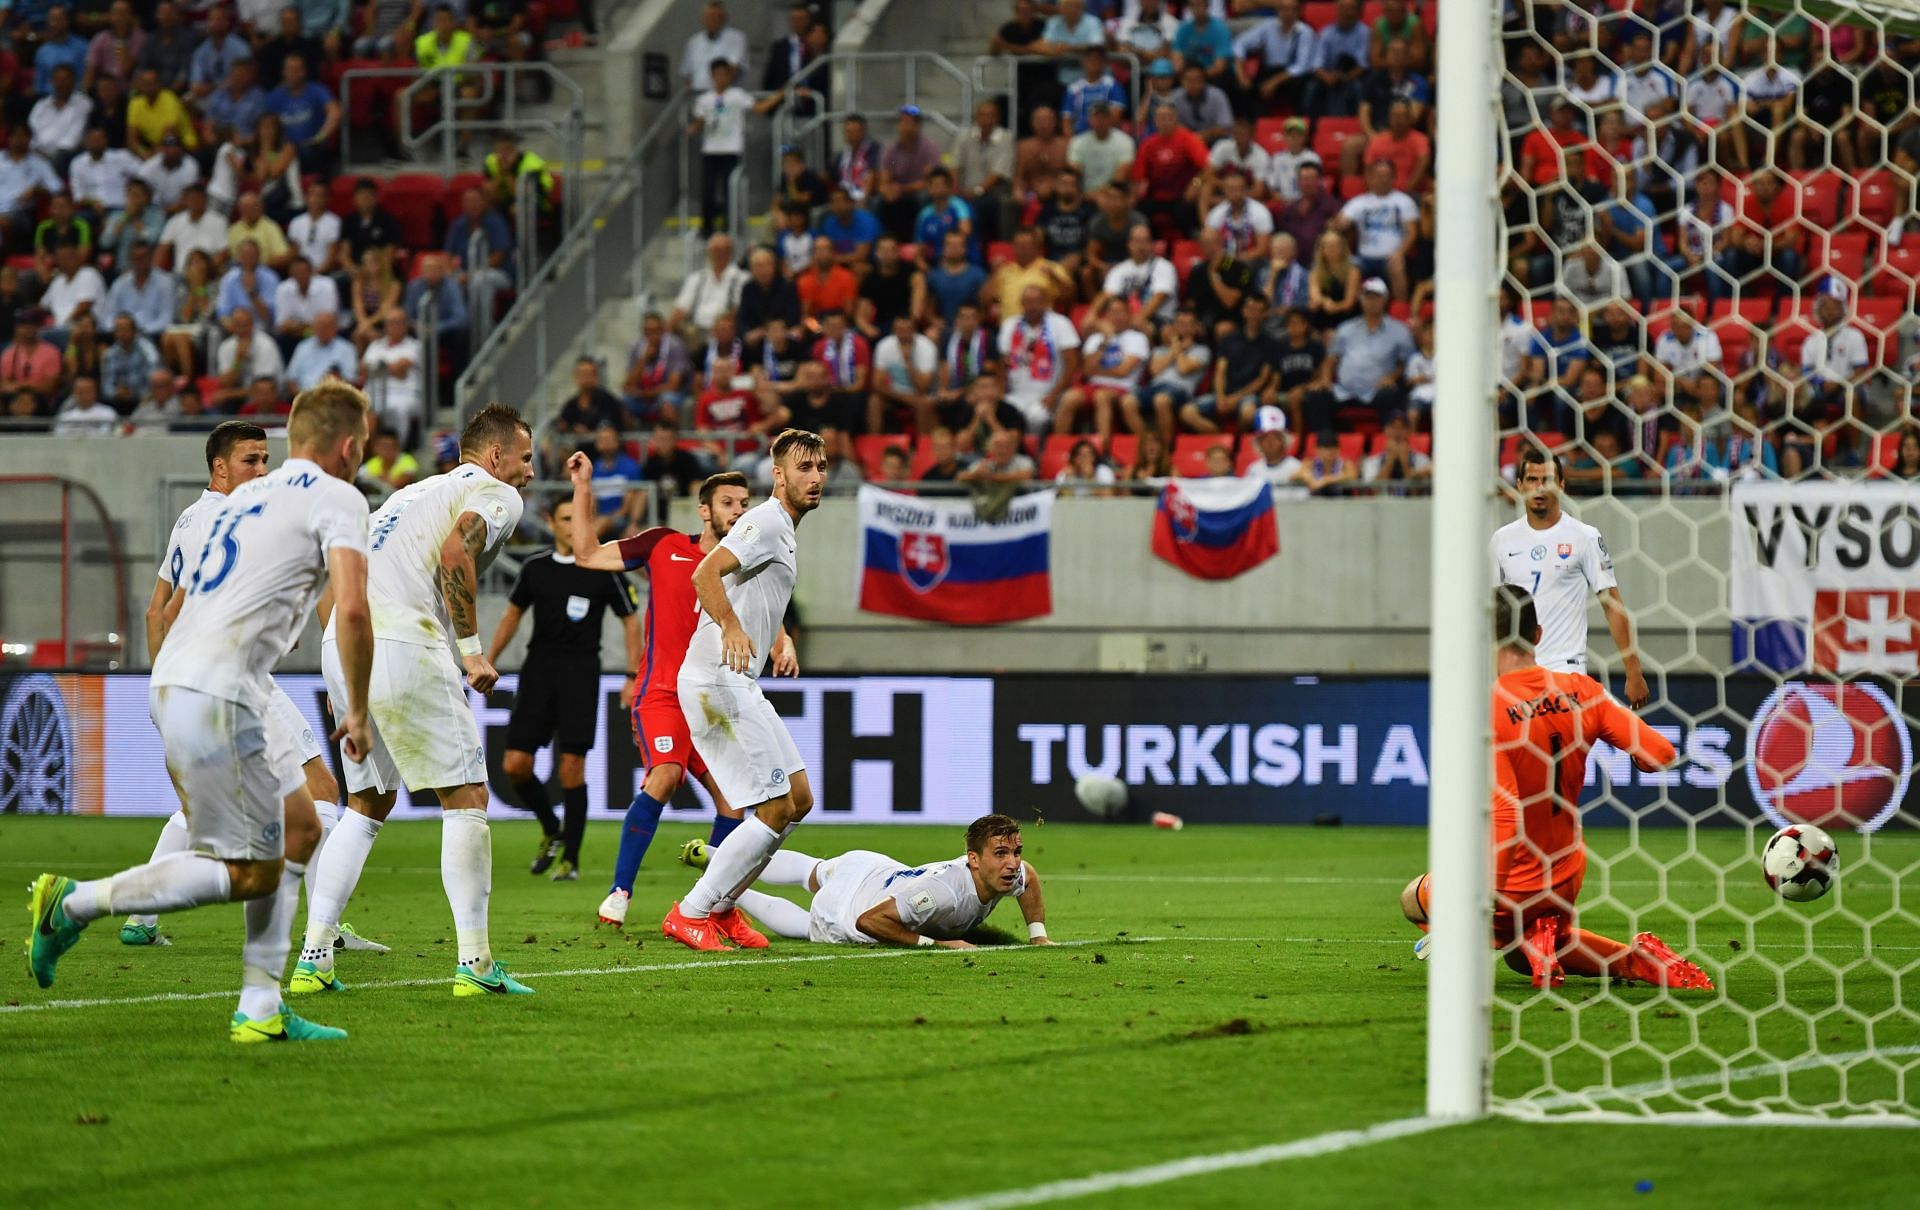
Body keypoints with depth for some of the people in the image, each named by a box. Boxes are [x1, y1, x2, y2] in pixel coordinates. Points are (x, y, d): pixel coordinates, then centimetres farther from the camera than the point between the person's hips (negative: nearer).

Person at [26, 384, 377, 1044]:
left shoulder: (245, 497, 23)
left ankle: (260, 1008, 13)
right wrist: (357, 712, -4)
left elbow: (173, 609, 27)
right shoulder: (337, 499, -2)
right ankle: (76, 903, -4)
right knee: (253, 873, -4)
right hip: (215, 693, -9)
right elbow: (352, 610, -15)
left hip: (174, 681, 9)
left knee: (298, 829, 16)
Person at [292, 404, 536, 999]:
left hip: (340, 643, 8)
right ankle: (473, 963, -2)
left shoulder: (414, 492, 29)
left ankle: (313, 956, 10)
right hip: (402, 645, -8)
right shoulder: (496, 494, 5)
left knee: (367, 804, 18)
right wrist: (472, 650, -13)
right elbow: (455, 552, -16)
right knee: (465, 798, 1)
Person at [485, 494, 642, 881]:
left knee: (571, 769, -9)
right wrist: (489, 661, 15)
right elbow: (513, 613, 20)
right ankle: (551, 833, 23)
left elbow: (631, 620, 3)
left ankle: (570, 860, 2)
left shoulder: (604, 569, -3)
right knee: (515, 765, -3)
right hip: (538, 669, 3)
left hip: (580, 673, -3)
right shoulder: (535, 568, 6)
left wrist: (634, 678, -3)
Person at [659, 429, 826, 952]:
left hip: (738, 683, 10)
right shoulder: (767, 522, -12)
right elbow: (704, 574, -27)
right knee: (777, 810, -11)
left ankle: (720, 903, 18)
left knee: (799, 799, 10)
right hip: (717, 680, -10)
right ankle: (690, 914, -3)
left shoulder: (783, 531, 20)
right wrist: (731, 628, -39)